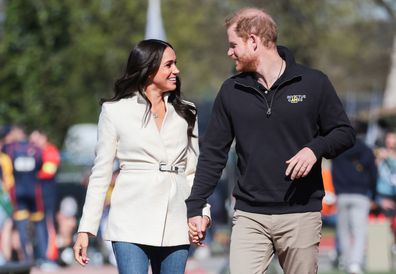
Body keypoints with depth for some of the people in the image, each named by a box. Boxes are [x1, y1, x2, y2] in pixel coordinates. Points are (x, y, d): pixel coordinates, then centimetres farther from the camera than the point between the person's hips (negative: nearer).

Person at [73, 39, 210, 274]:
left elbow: (192, 170, 14)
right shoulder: (115, 111, 5)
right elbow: (101, 173, 5)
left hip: (175, 225, 3)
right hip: (133, 222, -3)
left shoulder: (185, 113, 13)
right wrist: (86, 229, 0)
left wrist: (202, 210, -3)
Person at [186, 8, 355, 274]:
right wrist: (195, 208, 6)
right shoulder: (232, 91, 8)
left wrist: (316, 148, -16)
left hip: (300, 214, -2)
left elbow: (345, 133, 5)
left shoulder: (314, 83, 0)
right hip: (249, 217, 2)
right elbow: (213, 153, 10)